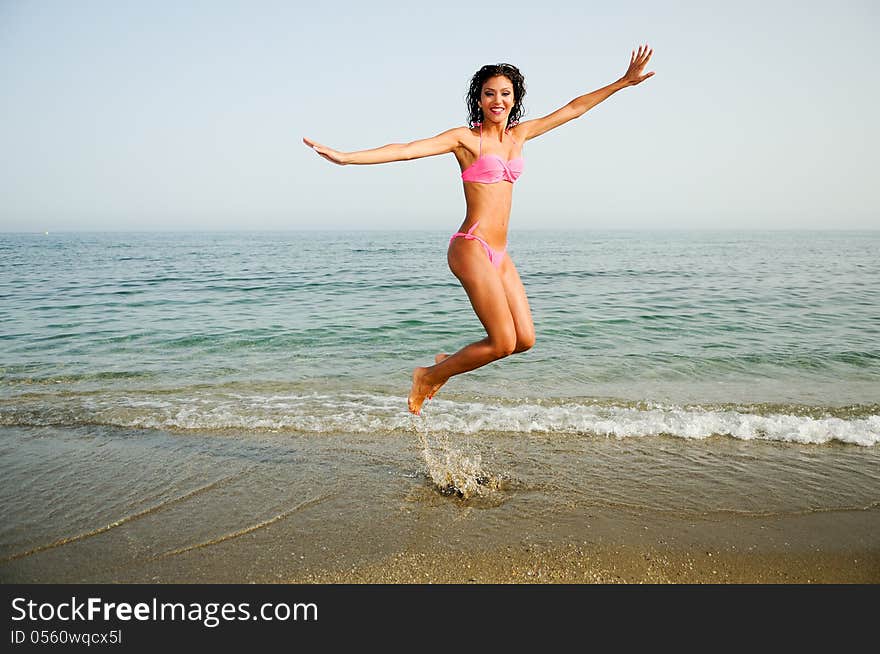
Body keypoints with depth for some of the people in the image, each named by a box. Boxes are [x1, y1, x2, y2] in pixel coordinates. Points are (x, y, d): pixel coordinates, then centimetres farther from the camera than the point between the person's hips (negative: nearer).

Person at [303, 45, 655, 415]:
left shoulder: (518, 134, 15)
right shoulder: (465, 138, -3)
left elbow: (572, 109, 21)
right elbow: (406, 149, -13)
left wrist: (624, 81, 26)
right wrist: (345, 157, -24)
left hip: (499, 254, 8)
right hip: (472, 248, -7)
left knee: (525, 339, 5)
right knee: (503, 342, -11)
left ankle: (448, 362, 25)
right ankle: (429, 376, 10)